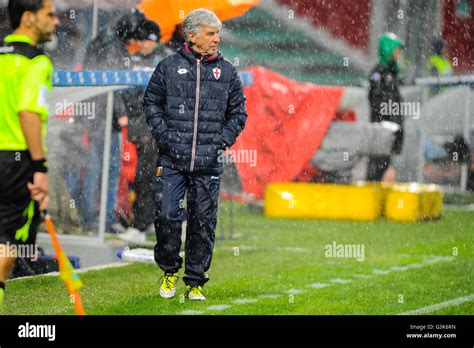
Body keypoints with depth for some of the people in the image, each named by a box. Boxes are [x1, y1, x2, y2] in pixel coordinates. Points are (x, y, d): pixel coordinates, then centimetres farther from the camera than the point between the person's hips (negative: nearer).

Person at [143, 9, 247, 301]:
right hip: (172, 159, -1)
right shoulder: (169, 67, 4)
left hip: (209, 163, 1)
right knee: (167, 215, -7)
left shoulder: (227, 71, 8)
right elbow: (151, 103, 10)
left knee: (204, 222, 3)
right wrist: (164, 136, -2)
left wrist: (222, 141, 0)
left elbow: (238, 113, 14)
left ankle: (195, 282, 14)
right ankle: (169, 270, 16)